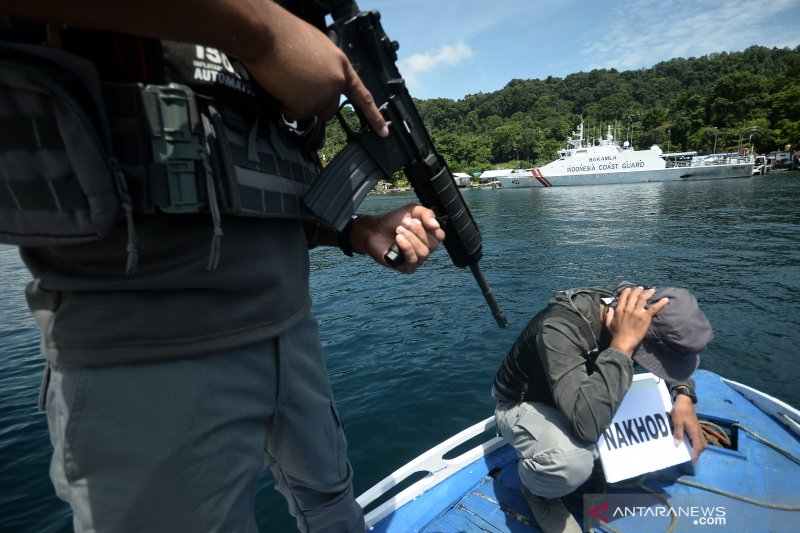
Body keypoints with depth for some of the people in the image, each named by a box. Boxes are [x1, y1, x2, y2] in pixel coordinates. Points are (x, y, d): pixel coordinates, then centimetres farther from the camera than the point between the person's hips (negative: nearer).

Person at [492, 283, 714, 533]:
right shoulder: (560, 327, -38)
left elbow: (672, 364, 6)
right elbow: (587, 424, -48)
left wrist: (683, 396, -15)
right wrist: (622, 343, -45)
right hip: (525, 405, -6)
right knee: (572, 463, -38)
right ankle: (537, 487, 0)